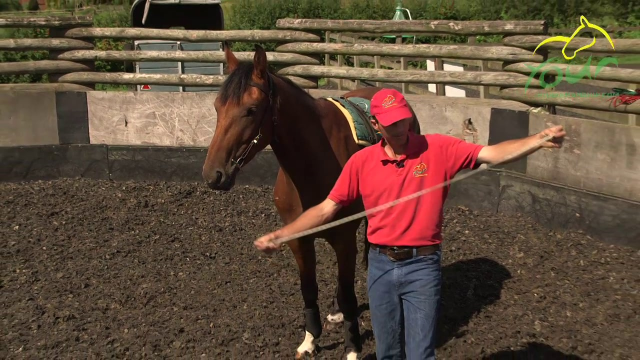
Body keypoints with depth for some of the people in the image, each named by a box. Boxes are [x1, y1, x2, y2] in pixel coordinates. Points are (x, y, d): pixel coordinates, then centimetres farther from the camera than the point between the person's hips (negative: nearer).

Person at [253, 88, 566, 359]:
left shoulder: (438, 148, -6)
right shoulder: (361, 161, 0)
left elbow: (491, 154, -13)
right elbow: (326, 209, 3)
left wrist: (538, 140, -28)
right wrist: (280, 234, -5)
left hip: (422, 267, -3)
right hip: (380, 266, 3)